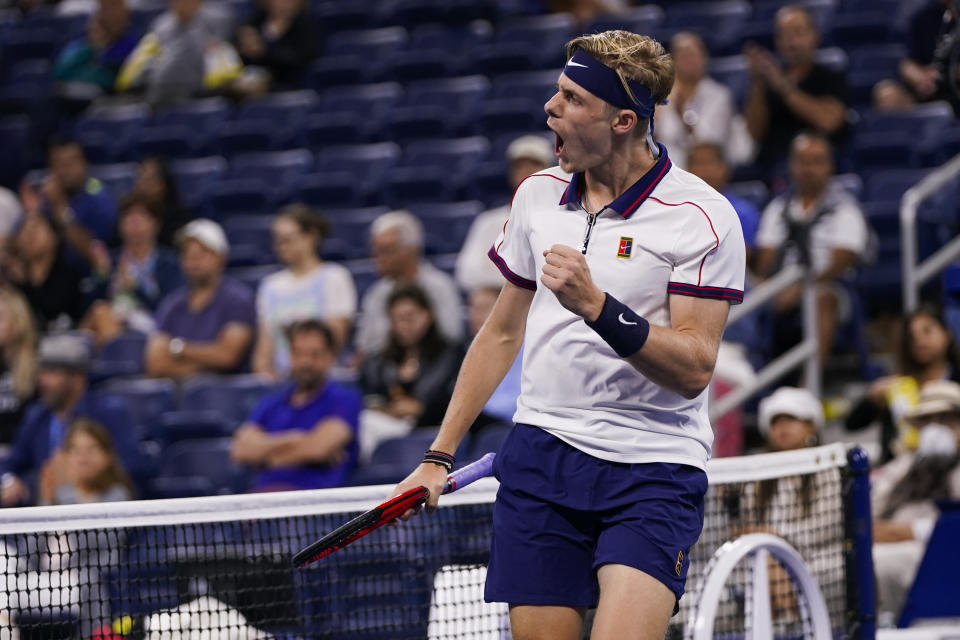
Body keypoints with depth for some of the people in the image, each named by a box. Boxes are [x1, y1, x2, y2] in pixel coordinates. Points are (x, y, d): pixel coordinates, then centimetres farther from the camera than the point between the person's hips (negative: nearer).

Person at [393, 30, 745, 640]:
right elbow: (502, 333, 20)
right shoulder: (537, 195, 8)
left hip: (654, 471, -5)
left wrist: (594, 304, -26)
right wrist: (439, 456, 19)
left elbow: (693, 369, -15)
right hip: (542, 453, 5)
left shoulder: (702, 216, -9)